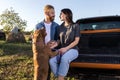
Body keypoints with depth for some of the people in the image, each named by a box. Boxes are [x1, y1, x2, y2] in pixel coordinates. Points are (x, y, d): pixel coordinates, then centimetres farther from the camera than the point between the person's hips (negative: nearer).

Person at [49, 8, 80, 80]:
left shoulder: (75, 26, -3)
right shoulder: (60, 27, 13)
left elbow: (76, 41, -8)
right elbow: (59, 41, 14)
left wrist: (66, 48, -19)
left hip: (72, 50, -4)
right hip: (62, 50, 5)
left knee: (64, 59, -39)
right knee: (52, 61, -27)